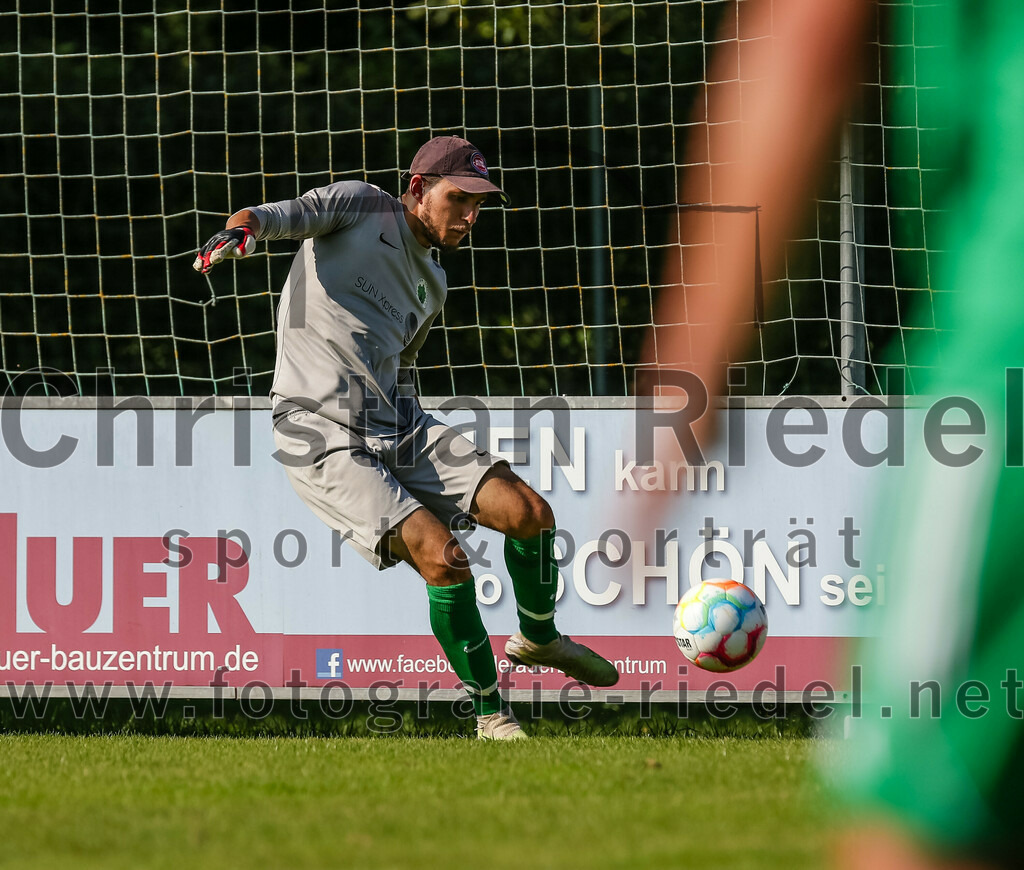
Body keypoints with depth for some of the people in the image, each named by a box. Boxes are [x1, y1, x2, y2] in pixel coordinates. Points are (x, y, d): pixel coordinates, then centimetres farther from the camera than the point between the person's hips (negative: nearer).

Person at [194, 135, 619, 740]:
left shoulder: (433, 285, 20)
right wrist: (246, 227, -41)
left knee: (530, 514, -7)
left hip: (399, 427, 7)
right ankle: (490, 714, -4)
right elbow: (291, 214, -19)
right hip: (324, 436, -7)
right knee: (445, 561, -22)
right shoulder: (362, 206, 0)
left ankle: (538, 638, 23)